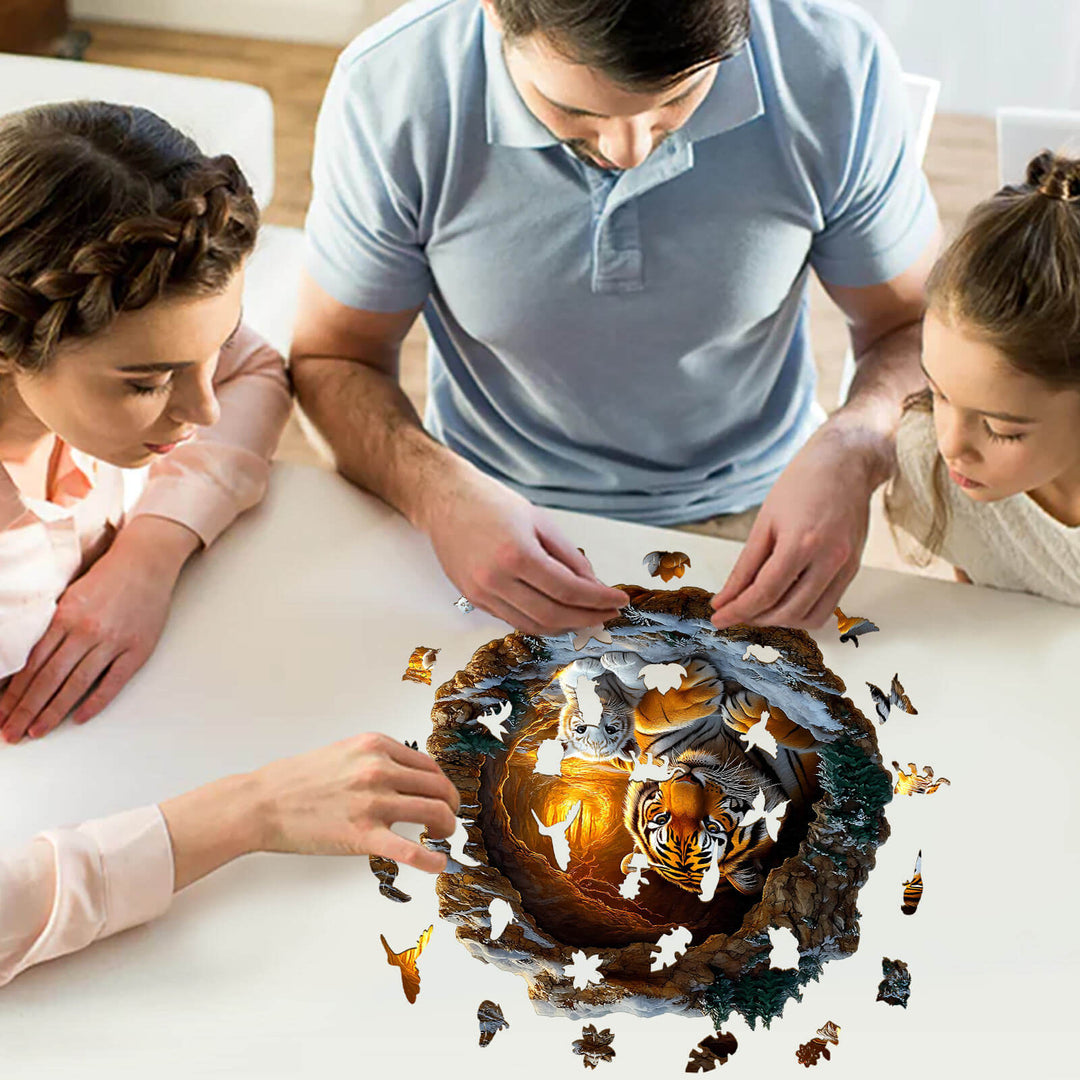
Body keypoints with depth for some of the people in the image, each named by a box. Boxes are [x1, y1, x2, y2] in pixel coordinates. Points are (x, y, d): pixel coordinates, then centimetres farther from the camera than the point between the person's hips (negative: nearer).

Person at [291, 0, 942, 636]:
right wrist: (440, 494, -27)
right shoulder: (387, 88, -19)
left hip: (746, 517, 0)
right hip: (497, 516, 0)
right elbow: (333, 358, -6)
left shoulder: (836, 65, -18)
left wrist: (852, 451, -26)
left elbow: (916, 326, -3)